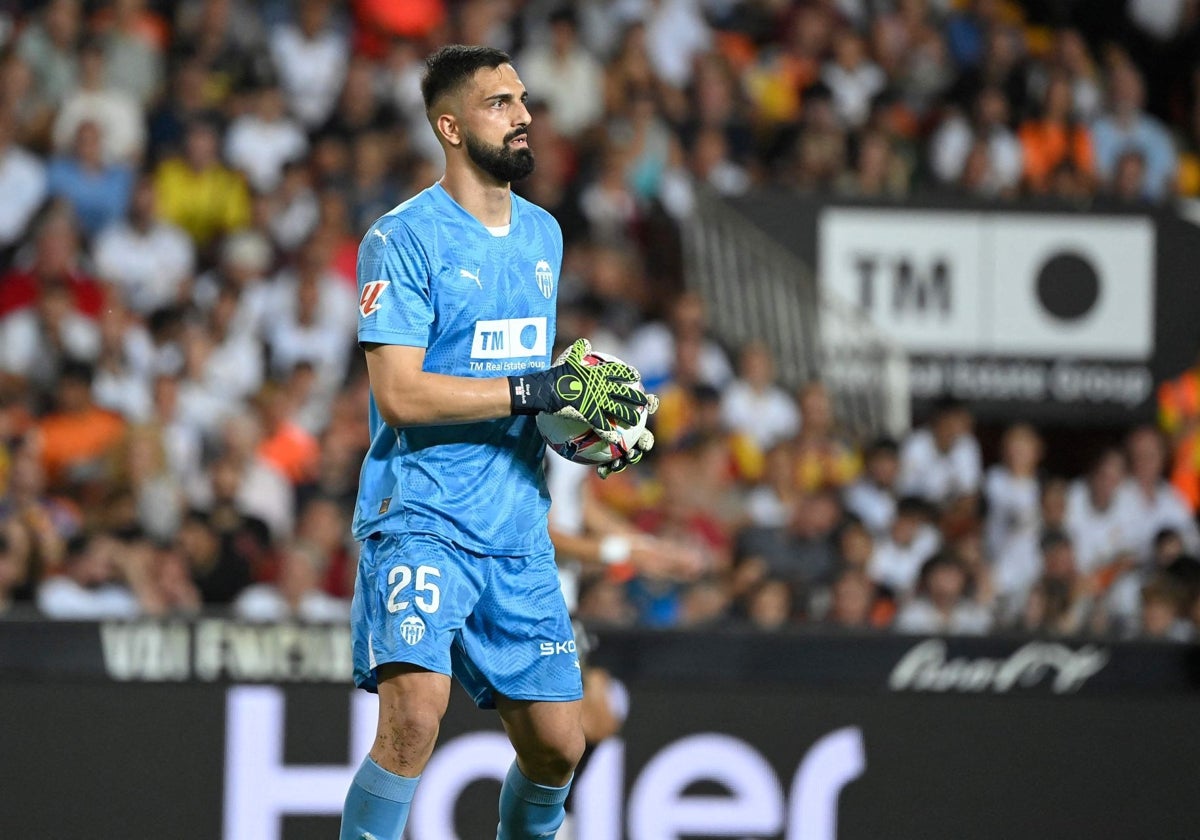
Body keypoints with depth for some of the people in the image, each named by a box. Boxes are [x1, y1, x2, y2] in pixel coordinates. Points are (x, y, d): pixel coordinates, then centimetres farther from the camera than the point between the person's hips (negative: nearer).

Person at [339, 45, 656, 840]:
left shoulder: (543, 232, 15)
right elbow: (400, 394, -17)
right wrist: (539, 388, -20)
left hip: (518, 534, 7)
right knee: (416, 712, -26)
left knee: (558, 744, 7)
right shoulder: (403, 238, -9)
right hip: (420, 521, -7)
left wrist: (585, 406, 7)